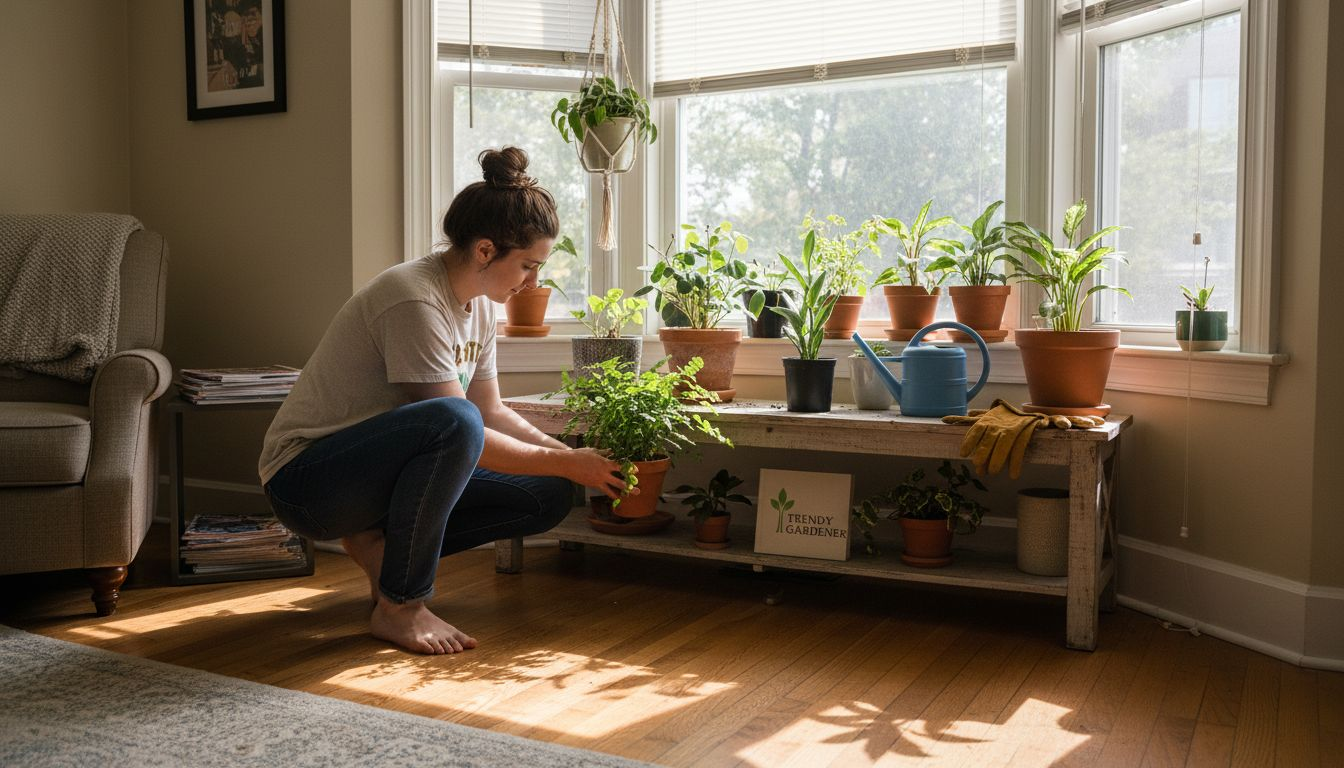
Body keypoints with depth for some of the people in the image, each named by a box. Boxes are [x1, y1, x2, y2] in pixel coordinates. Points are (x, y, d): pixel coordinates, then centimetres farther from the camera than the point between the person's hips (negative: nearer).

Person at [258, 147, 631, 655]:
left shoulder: (478, 303, 3)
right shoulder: (414, 302, -25)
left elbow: (491, 411, 11)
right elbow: (467, 426, -24)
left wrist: (570, 455, 0)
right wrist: (568, 463, -16)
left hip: (380, 468, 9)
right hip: (305, 480, -8)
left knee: (547, 498, -4)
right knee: (453, 421, -38)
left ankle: (381, 544, 5)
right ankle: (399, 606, -20)